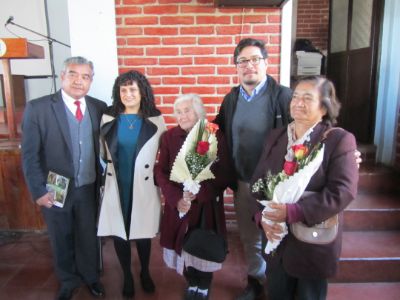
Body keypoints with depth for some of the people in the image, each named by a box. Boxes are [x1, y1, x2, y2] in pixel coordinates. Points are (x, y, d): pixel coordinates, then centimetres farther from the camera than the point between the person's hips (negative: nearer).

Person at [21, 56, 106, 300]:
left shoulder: (99, 107, -2)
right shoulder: (37, 108, -10)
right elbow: (30, 155, -9)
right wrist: (39, 191, -12)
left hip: (89, 189, 2)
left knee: (89, 237, 19)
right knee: (62, 239, 19)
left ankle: (91, 276, 46)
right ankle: (69, 280, 45)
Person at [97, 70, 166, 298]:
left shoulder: (156, 120, -4)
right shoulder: (108, 118, 0)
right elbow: (102, 152, 7)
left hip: (144, 186, -1)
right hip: (116, 187, 1)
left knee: (143, 231, 11)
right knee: (119, 232, 11)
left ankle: (145, 273, 38)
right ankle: (127, 275, 35)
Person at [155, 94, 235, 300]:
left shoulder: (215, 136, -6)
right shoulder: (169, 137, 0)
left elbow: (225, 174, -9)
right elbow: (160, 171, -4)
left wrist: (199, 192, -20)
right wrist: (176, 198, -17)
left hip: (207, 205, -1)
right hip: (178, 205, 2)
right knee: (183, 247, 11)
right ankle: (191, 283, 40)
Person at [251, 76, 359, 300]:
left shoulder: (340, 139, -11)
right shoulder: (275, 137, 5)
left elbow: (342, 191, -21)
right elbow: (257, 181, 2)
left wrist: (292, 212, -28)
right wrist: (263, 215, -15)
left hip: (314, 243, -4)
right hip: (276, 239, 4)